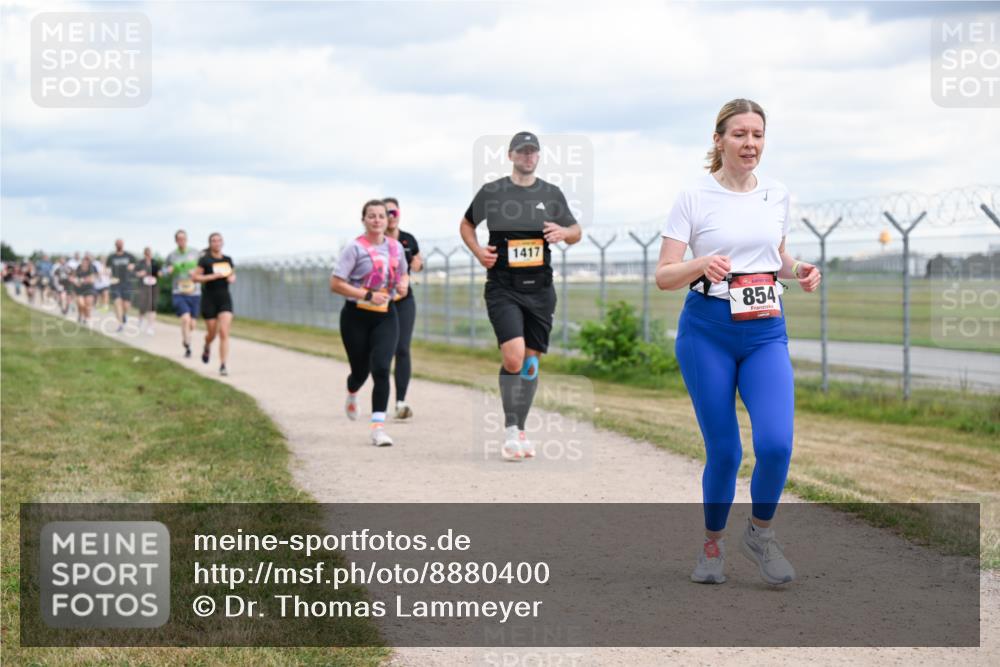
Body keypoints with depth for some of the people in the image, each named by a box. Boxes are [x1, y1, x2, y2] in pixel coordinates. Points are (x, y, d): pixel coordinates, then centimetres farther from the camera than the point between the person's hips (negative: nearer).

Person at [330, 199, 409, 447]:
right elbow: (335, 284, -14)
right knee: (361, 371, 9)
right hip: (356, 316, -3)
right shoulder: (355, 248, -10)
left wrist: (403, 284, -1)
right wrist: (368, 295, -22)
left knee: (381, 369, -13)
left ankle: (378, 427, -13)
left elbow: (403, 274, 23)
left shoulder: (395, 246, 5)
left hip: (385, 316, 3)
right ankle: (352, 395, 47)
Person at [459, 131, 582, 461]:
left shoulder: (552, 194, 8)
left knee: (531, 360, 7)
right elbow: (466, 225, 15)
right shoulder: (491, 192, 1)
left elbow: (576, 232, 17)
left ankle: (520, 431, 21)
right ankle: (510, 429, -4)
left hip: (540, 289, 3)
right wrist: (478, 251, -3)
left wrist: (564, 232, -7)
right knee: (514, 357, -19)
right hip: (503, 288, -3)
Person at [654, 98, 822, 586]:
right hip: (707, 331, -3)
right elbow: (663, 275, -5)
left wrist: (797, 270, 1)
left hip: (766, 332, 3)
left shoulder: (777, 195, 8)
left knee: (776, 443, -15)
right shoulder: (694, 197, -4)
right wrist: (702, 265, -25)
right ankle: (712, 544, 23)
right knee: (723, 450, -1)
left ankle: (760, 533, 11)